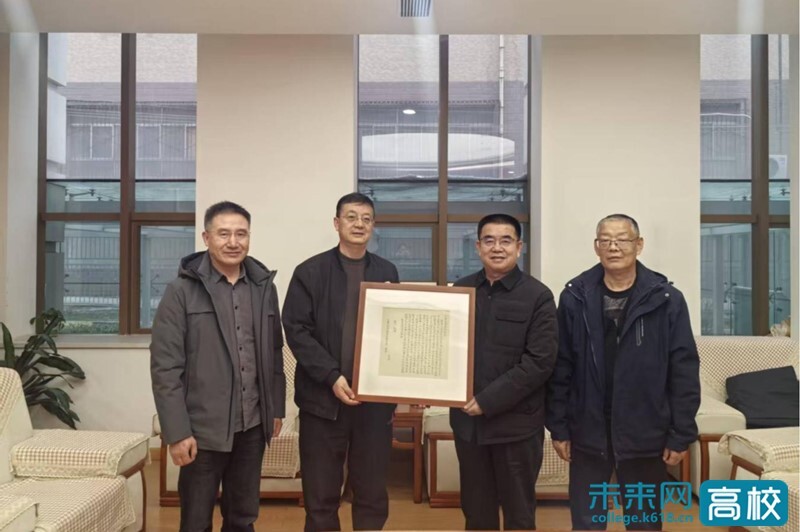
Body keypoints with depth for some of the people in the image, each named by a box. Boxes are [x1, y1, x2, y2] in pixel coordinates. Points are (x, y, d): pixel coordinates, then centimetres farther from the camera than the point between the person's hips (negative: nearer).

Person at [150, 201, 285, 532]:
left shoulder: (264, 287, 5)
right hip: (203, 427, -3)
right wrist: (176, 431, -13)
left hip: (252, 425, 4)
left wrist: (276, 408, 9)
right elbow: (165, 367, -11)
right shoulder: (182, 291, -8)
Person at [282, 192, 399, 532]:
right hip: (323, 399, -2)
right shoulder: (310, 272, 1)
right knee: (321, 496, 8)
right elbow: (296, 330, -6)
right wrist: (332, 377, -16)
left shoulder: (387, 273, 10)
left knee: (372, 495, 11)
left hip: (375, 400, 2)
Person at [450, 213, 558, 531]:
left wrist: (488, 401, -17)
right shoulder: (461, 290, 6)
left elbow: (540, 362, -13)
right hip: (467, 420, 4)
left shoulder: (538, 296, -6)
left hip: (516, 423, -3)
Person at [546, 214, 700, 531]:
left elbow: (684, 371, -4)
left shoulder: (667, 300, -6)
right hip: (588, 434, 1)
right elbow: (560, 368, 0)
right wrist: (558, 427, -1)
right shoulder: (575, 297, -3)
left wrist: (681, 435, -5)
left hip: (645, 435, 0)